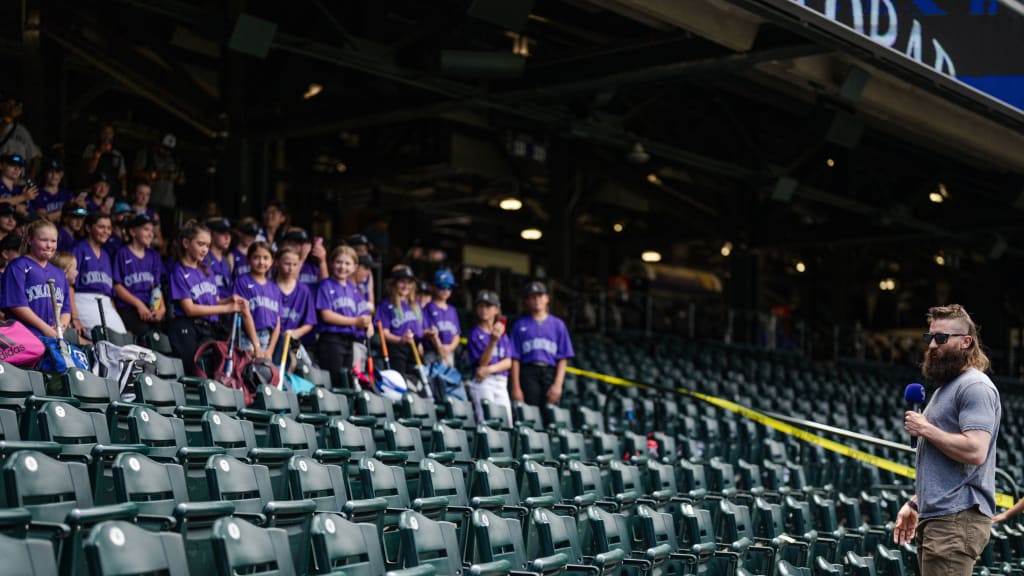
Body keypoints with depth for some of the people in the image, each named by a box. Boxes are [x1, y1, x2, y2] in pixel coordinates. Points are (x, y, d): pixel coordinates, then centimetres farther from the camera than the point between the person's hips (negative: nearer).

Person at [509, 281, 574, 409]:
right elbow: (515, 359, 6)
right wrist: (516, 387, -4)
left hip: (551, 373, 1)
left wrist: (558, 384, -4)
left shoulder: (558, 324, 14)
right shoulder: (520, 325, 12)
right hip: (528, 374, -1)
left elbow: (563, 359, 8)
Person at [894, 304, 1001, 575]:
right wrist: (915, 503, 25)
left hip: (957, 521, -10)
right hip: (934, 517, 10)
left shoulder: (975, 387, -10)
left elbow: (974, 451, -23)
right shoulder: (946, 387, 23)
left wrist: (924, 428, -13)